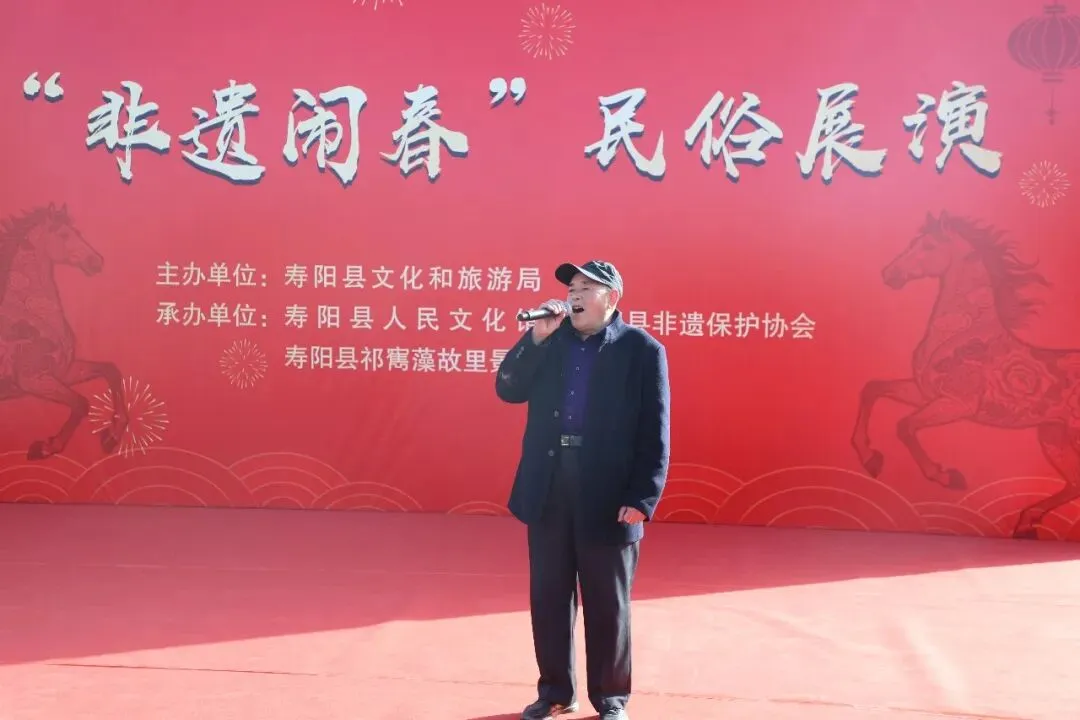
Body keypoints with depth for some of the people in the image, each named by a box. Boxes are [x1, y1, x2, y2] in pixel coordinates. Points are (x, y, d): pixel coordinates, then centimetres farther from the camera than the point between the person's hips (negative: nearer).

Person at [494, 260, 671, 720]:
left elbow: (654, 435, -8)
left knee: (607, 606, 8)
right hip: (548, 492, 4)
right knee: (548, 599, 13)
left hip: (609, 499, -4)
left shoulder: (642, 350, -4)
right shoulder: (551, 341, 9)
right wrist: (537, 336, -10)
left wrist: (642, 501, -15)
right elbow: (508, 390, 0)